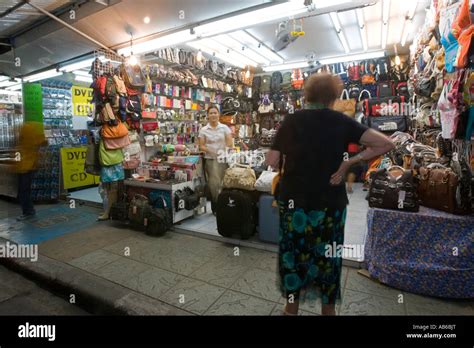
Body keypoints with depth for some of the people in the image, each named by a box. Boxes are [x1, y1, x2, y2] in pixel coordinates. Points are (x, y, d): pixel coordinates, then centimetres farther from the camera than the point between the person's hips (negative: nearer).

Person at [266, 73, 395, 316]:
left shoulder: (291, 121, -4)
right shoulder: (342, 122, -4)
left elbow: (272, 162, -4)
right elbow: (387, 144, -7)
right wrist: (349, 162, -7)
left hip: (293, 201, 0)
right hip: (330, 203, 0)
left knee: (292, 252, 16)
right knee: (327, 256, 18)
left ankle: (291, 308, 35)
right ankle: (328, 309, 37)